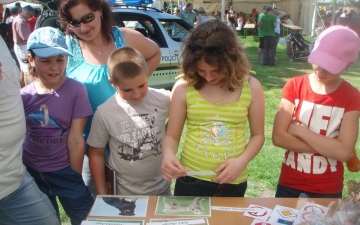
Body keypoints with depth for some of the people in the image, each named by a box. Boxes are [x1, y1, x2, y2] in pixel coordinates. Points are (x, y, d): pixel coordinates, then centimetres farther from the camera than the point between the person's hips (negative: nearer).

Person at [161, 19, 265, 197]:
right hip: (191, 181, -1)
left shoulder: (251, 87, -6)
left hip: (233, 183, 2)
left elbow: (257, 135, 2)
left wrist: (241, 161, -14)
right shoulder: (183, 88, -9)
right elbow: (172, 135, -2)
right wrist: (168, 154, -24)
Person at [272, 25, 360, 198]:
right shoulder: (294, 86, -8)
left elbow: (344, 151, -19)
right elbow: (278, 137, -16)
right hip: (289, 184, 1)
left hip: (328, 190, 0)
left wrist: (299, 130, -19)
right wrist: (328, 148, -18)